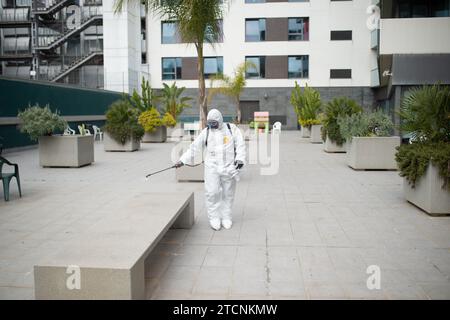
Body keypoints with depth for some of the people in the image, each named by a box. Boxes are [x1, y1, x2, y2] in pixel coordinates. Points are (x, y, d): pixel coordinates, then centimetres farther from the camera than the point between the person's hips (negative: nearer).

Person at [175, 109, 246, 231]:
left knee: (228, 194, 6)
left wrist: (240, 159, -14)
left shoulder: (232, 129, 1)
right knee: (212, 193, -5)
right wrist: (182, 160, -4)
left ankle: (226, 218, 20)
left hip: (229, 167, 0)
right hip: (212, 167, 0)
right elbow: (194, 147, 2)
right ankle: (214, 218, 9)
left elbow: (240, 145, 0)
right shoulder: (206, 132, 3)